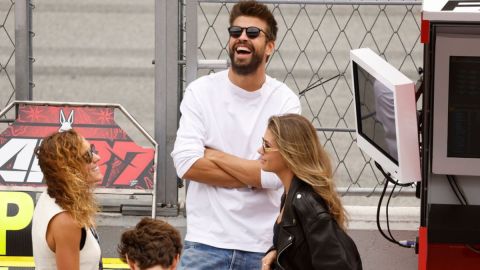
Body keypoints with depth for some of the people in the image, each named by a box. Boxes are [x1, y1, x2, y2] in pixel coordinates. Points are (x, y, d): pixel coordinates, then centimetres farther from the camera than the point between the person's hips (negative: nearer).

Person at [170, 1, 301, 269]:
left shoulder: (285, 101, -1)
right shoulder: (201, 92, 0)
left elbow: (276, 173, -13)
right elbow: (186, 163, -10)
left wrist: (213, 156, -8)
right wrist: (255, 176, -11)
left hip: (264, 247, 0)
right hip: (206, 243, 0)